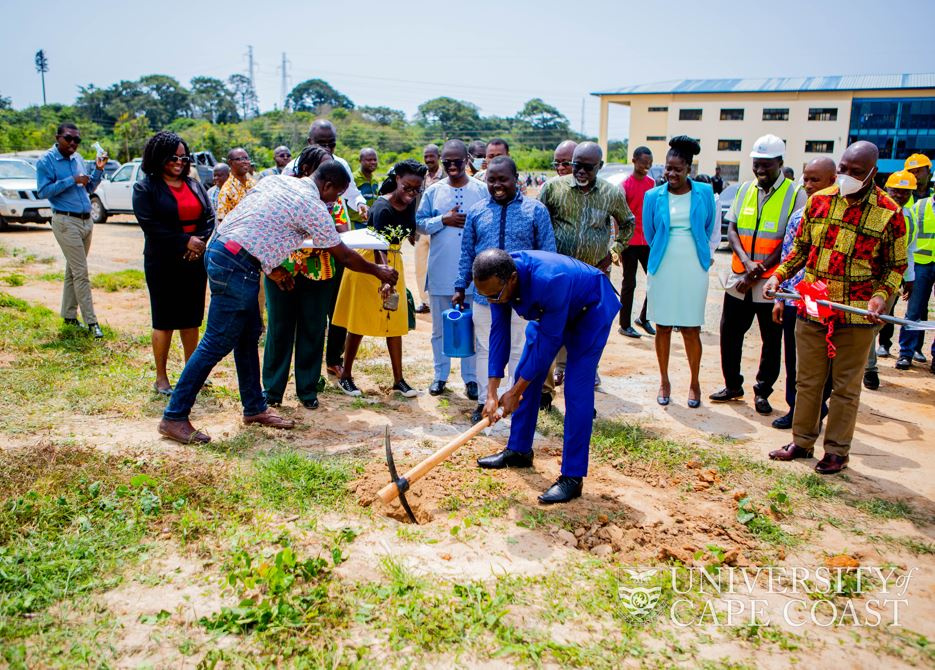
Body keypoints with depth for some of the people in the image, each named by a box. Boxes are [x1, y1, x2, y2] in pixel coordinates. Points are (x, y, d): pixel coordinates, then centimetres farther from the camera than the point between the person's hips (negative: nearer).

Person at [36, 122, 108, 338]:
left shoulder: (78, 159, 13)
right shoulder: (47, 161, -6)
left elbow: (88, 188, 17)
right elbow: (43, 191, -13)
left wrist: (99, 170, 2)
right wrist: (72, 181, -18)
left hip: (86, 221, 7)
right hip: (66, 221, -7)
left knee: (73, 270, 13)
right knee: (81, 272, -9)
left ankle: (69, 316, 22)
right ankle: (91, 322, -7)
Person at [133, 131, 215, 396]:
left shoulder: (194, 184, 12)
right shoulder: (145, 188, -2)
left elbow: (210, 216, 6)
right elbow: (150, 225, -12)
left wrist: (200, 241, -12)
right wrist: (185, 241, -16)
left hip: (195, 262, 5)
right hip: (163, 263, -4)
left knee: (192, 318, 10)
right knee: (164, 320, 1)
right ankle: (161, 378, 11)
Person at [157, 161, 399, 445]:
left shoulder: (277, 179, 14)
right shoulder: (314, 208, -9)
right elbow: (344, 256, 1)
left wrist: (271, 266, 18)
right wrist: (379, 271, 15)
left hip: (218, 247, 10)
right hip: (236, 266, -10)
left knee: (249, 334, 16)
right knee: (217, 344, -3)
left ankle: (255, 408, 27)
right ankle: (174, 417, 5)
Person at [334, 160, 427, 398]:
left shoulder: (410, 203, -3)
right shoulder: (382, 207, -23)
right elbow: (379, 248, -31)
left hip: (393, 262, 6)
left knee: (395, 321, 6)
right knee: (360, 321, 2)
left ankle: (398, 380, 12)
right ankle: (346, 376, 16)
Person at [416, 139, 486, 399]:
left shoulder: (482, 190, 2)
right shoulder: (433, 191, 5)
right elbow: (419, 223, 4)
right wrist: (444, 220, -9)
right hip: (441, 271, 1)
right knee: (440, 328, 11)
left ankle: (471, 377, 18)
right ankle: (440, 375, 24)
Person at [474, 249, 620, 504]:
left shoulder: (549, 281, -43)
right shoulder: (497, 280, -23)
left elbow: (548, 340, -33)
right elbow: (499, 332, -17)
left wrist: (515, 392, -24)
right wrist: (491, 394, -20)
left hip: (591, 309, -7)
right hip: (547, 309, 7)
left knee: (577, 390, -15)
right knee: (525, 374, 6)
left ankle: (572, 477, -7)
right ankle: (518, 450, 24)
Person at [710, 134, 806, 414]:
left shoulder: (795, 195, -6)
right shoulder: (744, 189, 8)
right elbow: (731, 229, 3)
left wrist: (758, 272, -15)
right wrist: (746, 262, -14)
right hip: (738, 279, 4)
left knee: (772, 340, 7)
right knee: (729, 333, 9)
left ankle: (762, 392, 22)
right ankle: (733, 385, 26)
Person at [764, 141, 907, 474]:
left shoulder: (889, 213, -5)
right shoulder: (819, 201, 3)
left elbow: (896, 266, 2)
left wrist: (881, 296, -15)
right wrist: (779, 275, 0)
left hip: (857, 317, -3)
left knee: (845, 387, 9)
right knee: (808, 381, 13)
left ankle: (837, 451, 22)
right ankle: (802, 442, 27)